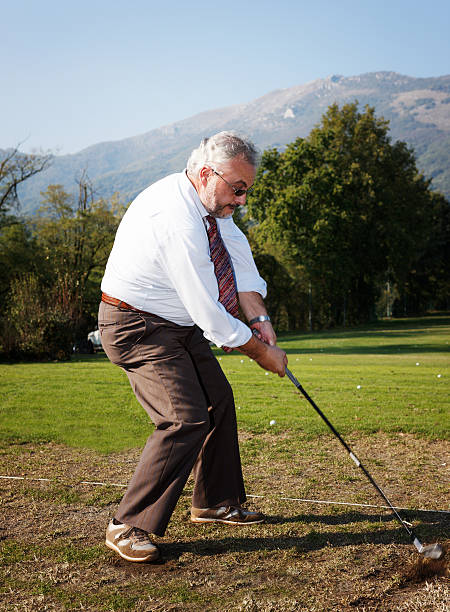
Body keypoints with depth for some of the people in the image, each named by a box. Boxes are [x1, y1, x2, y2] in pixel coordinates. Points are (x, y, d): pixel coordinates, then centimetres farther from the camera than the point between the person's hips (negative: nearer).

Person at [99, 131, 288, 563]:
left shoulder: (211, 203, -1)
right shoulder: (177, 220, -31)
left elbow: (239, 260, 1)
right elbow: (210, 314, -28)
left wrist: (259, 319, -14)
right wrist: (263, 353, -16)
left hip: (179, 325, 10)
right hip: (137, 328, -10)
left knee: (218, 399, 15)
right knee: (186, 418, -20)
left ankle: (215, 502, 31)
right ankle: (128, 527, -8)